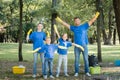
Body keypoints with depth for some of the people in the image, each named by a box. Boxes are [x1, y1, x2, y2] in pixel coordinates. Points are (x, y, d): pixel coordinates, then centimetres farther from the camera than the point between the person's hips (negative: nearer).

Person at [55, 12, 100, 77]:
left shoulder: (84, 26, 5)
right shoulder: (73, 28, 10)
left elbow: (91, 21, 1)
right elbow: (65, 24, 13)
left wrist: (96, 15, -8)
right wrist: (59, 20, 9)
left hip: (84, 45, -1)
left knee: (86, 59, 2)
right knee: (76, 60, 4)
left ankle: (87, 72, 9)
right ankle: (76, 72, 11)